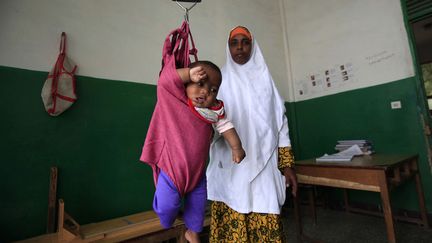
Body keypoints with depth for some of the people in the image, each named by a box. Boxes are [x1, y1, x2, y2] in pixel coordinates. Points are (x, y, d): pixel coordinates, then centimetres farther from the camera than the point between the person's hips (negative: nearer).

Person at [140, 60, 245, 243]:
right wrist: (189, 73, -31)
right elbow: (165, 80, -26)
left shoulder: (216, 111, -4)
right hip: (171, 167, -4)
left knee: (198, 203, 18)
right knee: (166, 205, -3)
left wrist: (236, 147, 5)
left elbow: (225, 127, 5)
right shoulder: (177, 99, -16)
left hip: (197, 170, 5)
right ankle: (168, 228, 35)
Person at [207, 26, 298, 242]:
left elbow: (280, 121, 9)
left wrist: (287, 164, 3)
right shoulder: (220, 81, 8)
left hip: (262, 167, 1)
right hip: (230, 169, -1)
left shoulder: (264, 79, 11)